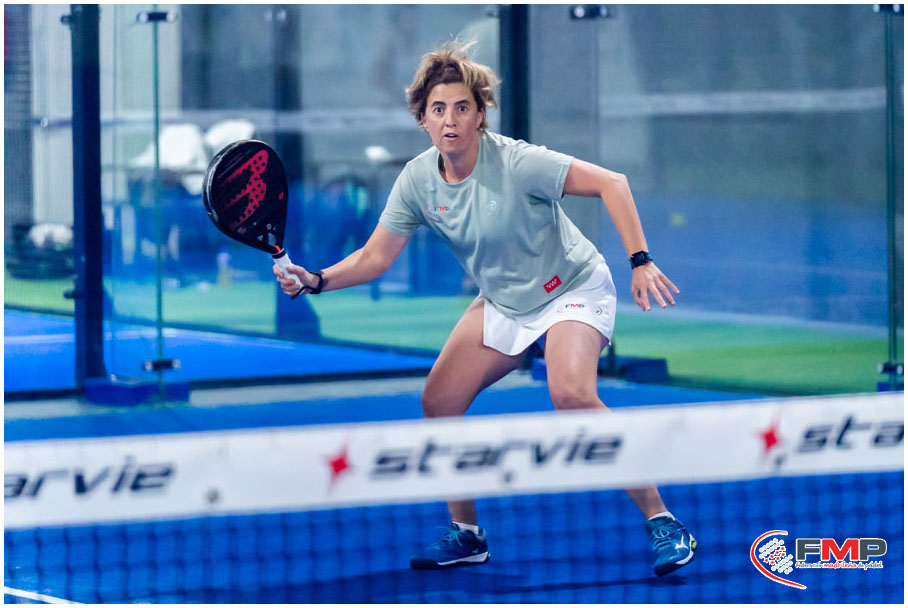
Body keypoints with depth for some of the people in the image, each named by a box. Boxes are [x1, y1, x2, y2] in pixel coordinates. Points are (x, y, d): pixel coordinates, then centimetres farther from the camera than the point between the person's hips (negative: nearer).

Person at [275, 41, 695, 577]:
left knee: (572, 395, -31)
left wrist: (641, 261, -32)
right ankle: (466, 535, 18)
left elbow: (610, 183, -25)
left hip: (573, 287, -7)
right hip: (503, 303, 7)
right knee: (438, 402, -1)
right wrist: (317, 281, -19)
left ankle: (662, 521, -24)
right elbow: (375, 257, -3)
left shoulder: (515, 162, -27)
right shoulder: (417, 181, -10)